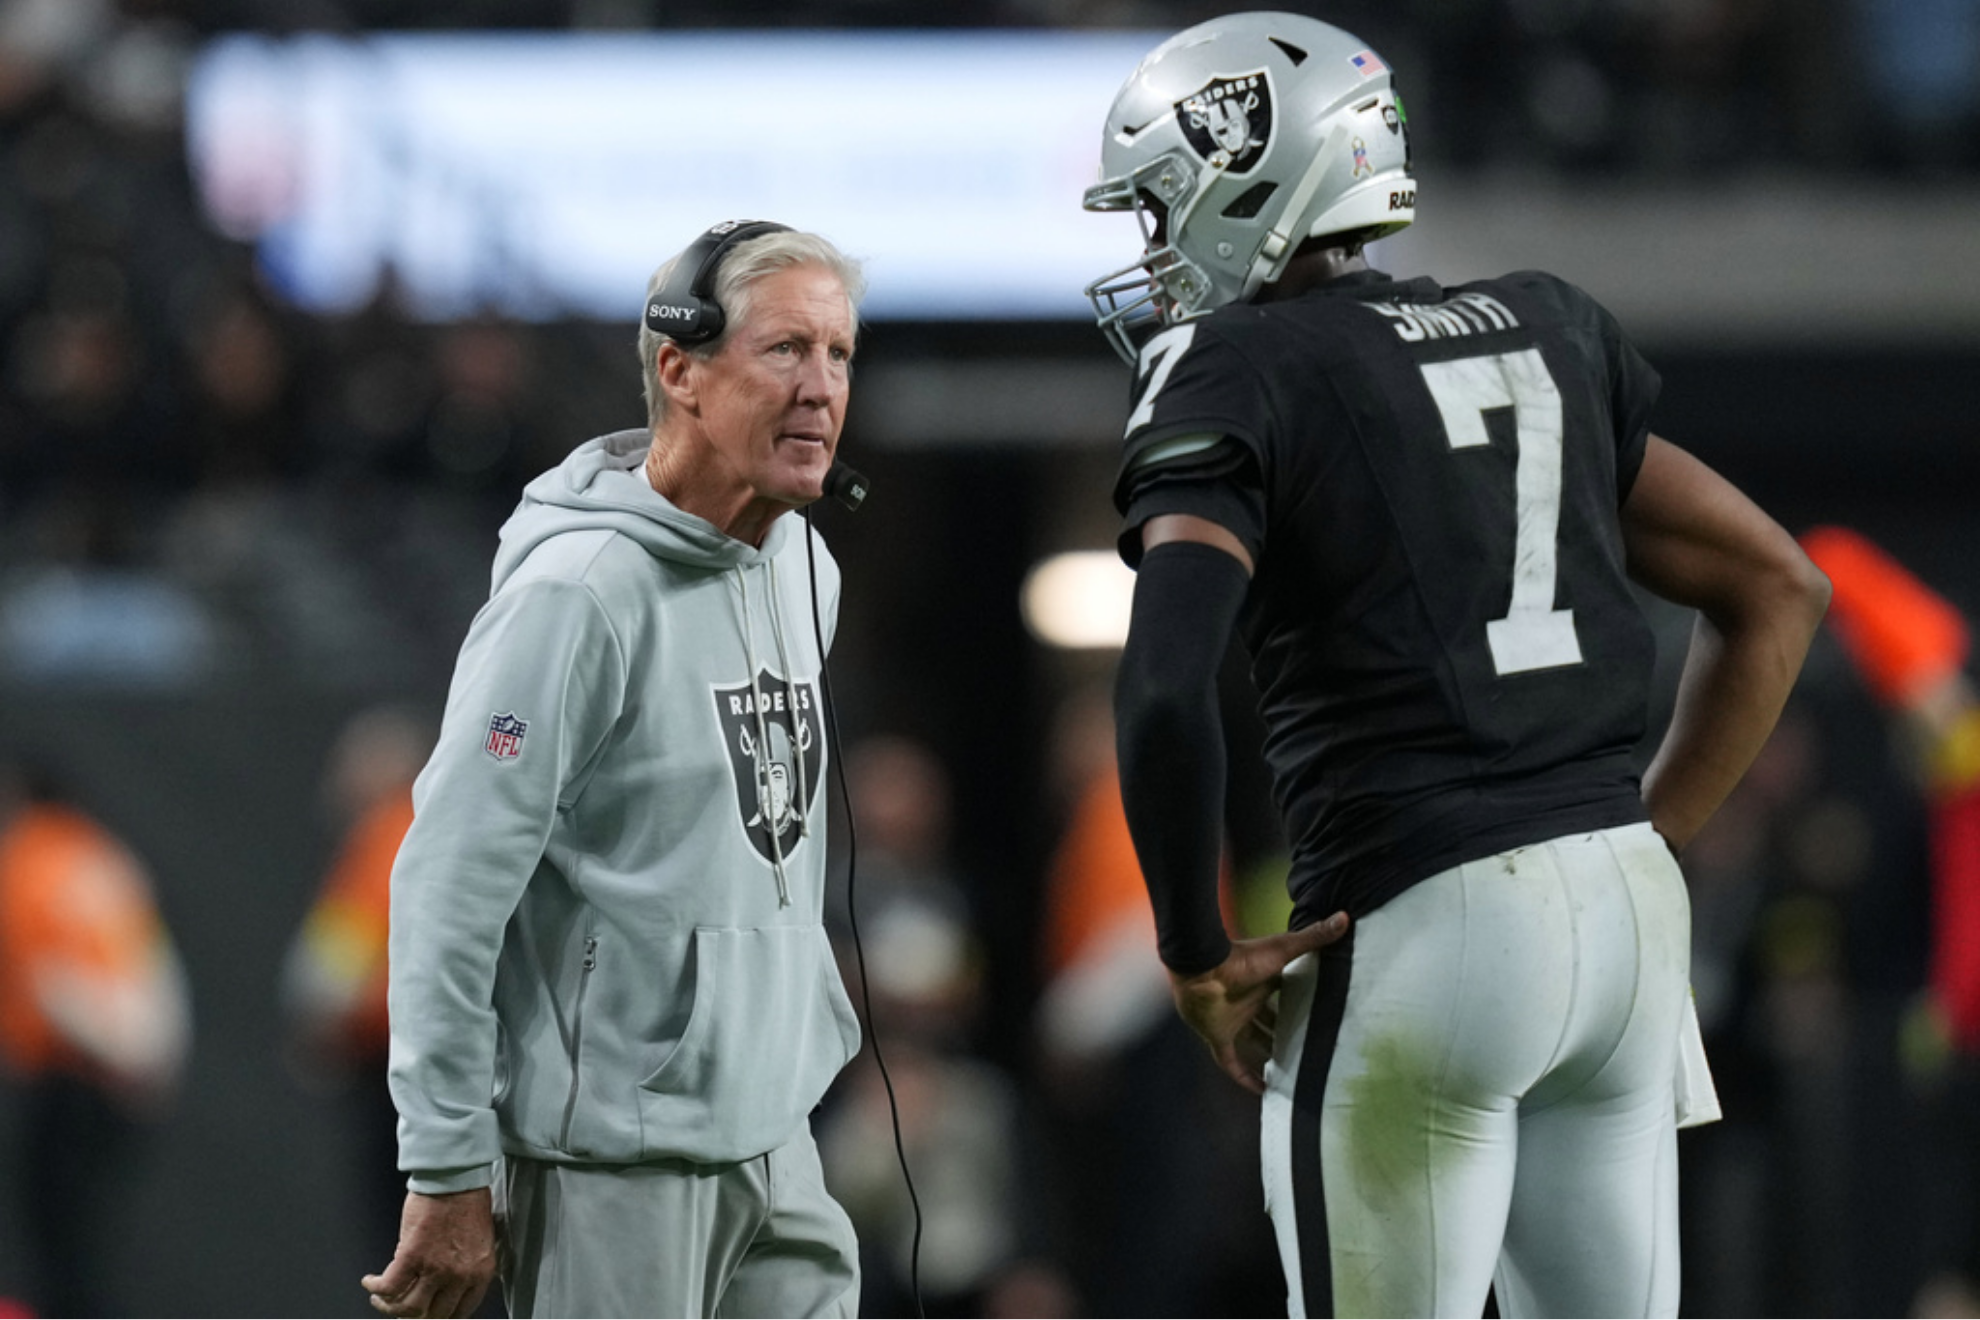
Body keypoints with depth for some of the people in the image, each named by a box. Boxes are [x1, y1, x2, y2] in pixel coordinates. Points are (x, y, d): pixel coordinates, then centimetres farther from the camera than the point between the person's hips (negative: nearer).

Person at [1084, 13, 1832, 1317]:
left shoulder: (1234, 385, -5)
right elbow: (1777, 589, 20)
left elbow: (1166, 693, -20)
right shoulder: (1545, 335, 16)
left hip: (1423, 923, -7)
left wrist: (1199, 961, -8)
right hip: (1628, 912, 7)